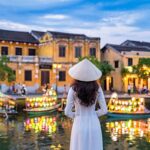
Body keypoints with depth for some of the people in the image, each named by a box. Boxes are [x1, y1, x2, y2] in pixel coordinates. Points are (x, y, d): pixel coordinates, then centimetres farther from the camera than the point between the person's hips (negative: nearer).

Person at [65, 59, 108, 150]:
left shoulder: (74, 89, -10)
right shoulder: (97, 88, -4)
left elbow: (67, 112, -8)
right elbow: (104, 110, -3)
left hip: (80, 126, -2)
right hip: (94, 126, 2)